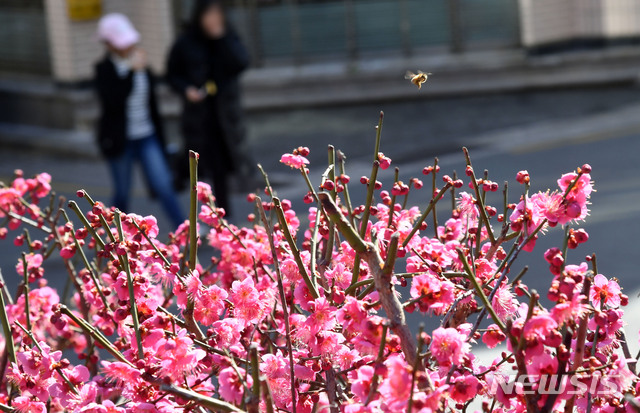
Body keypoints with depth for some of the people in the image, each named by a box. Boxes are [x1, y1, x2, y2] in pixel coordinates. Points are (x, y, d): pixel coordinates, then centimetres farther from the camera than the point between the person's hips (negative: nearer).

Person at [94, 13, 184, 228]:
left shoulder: (140, 64, 5)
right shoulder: (104, 69, -9)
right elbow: (114, 100, -27)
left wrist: (158, 135, 17)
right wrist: (132, 71, -25)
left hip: (147, 138, 3)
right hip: (121, 141, -3)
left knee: (164, 186, -5)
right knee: (122, 192, 8)